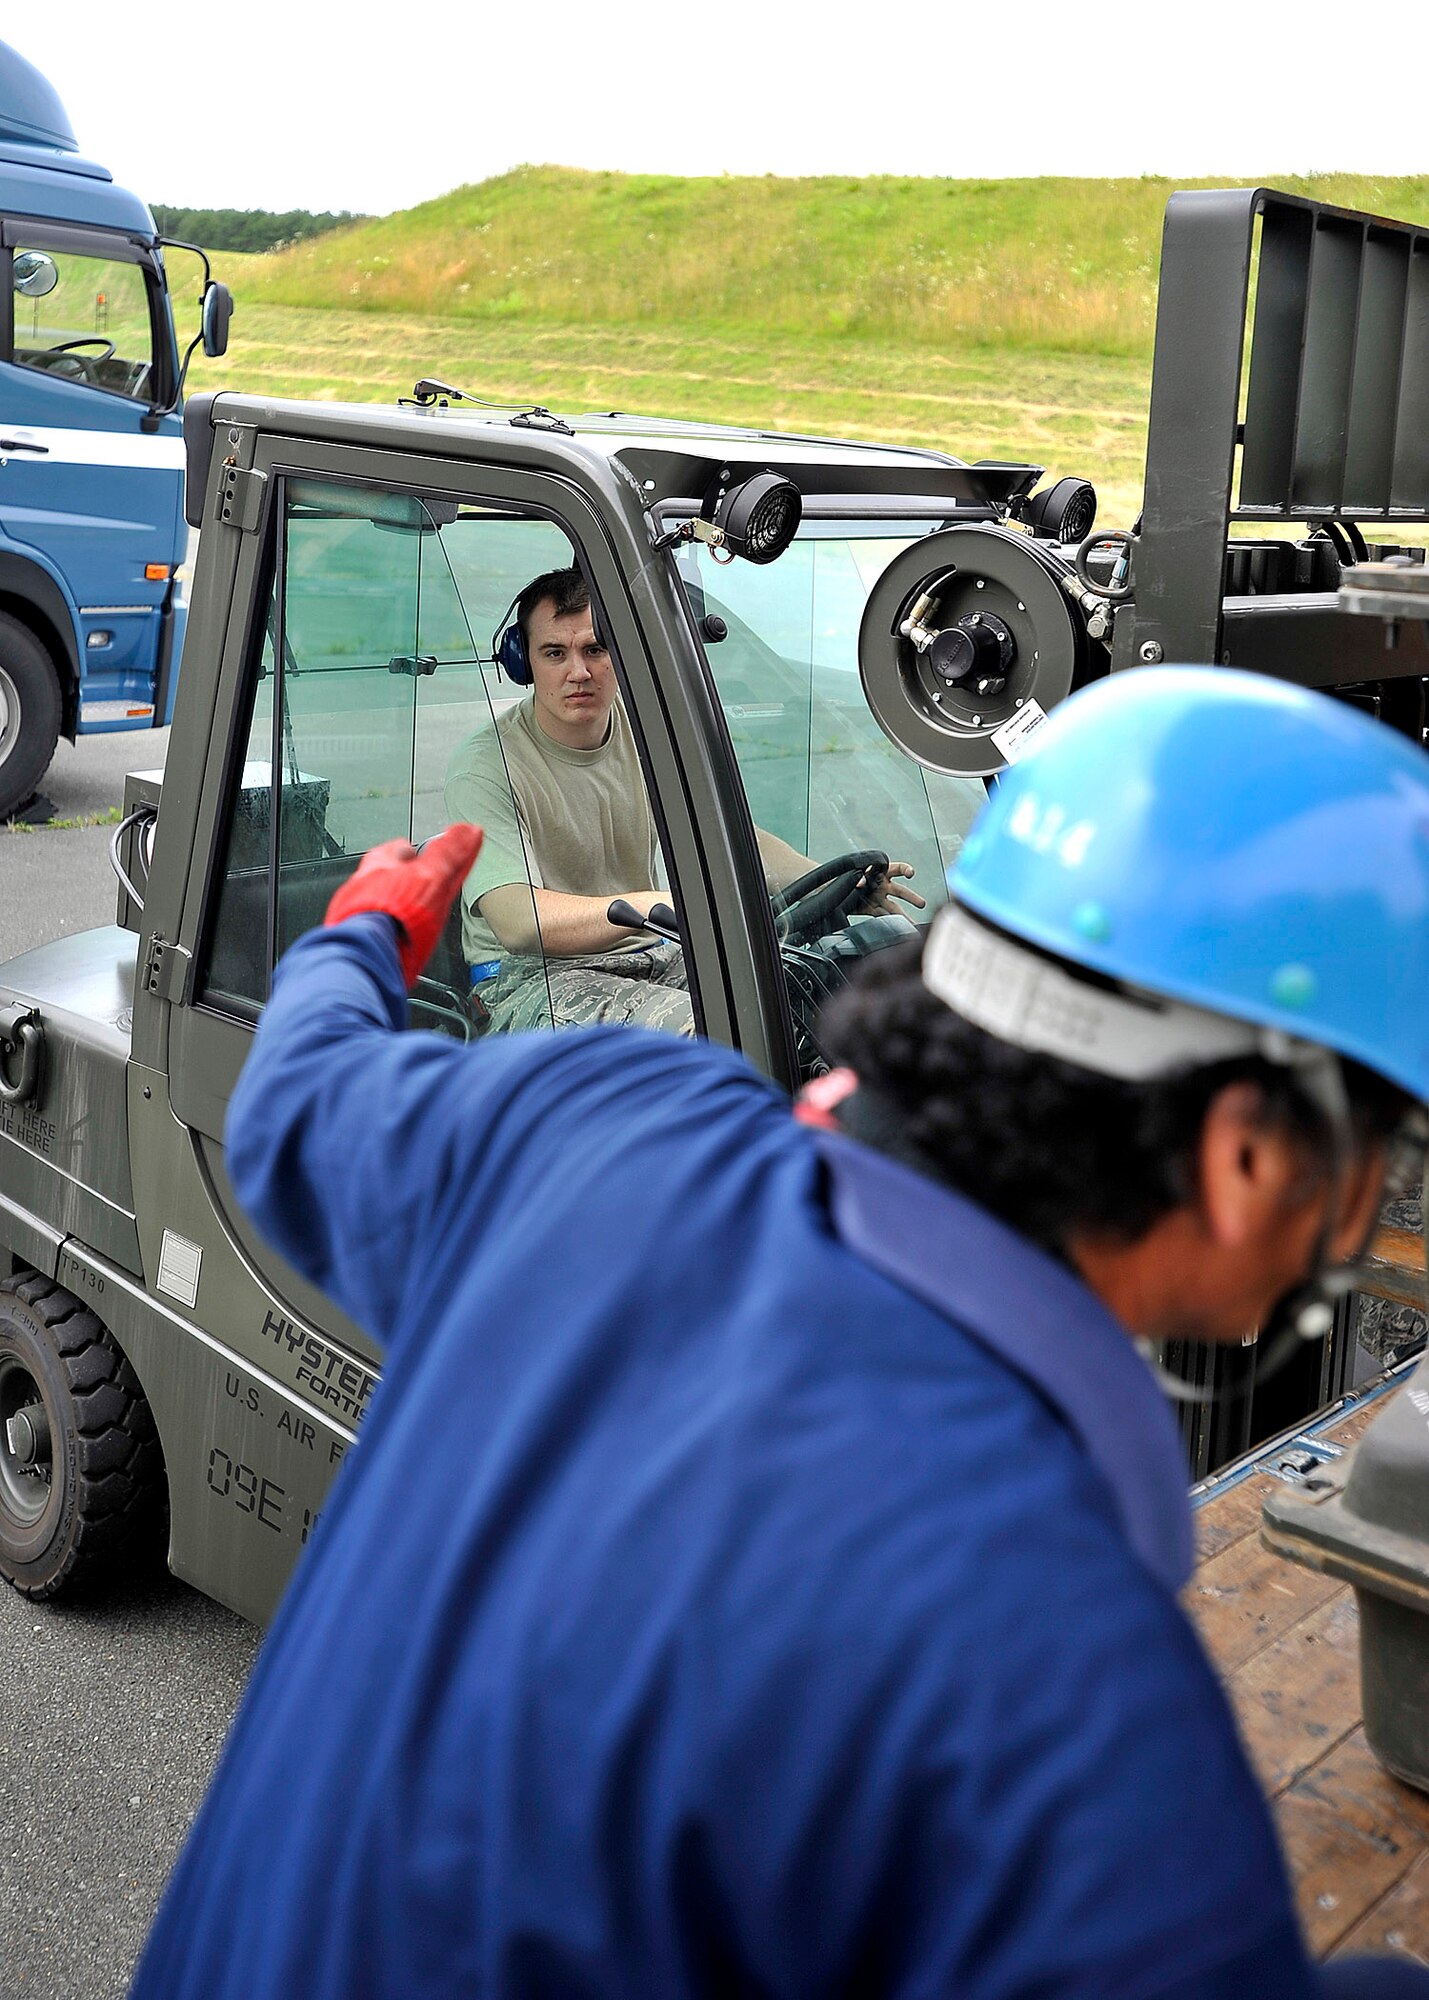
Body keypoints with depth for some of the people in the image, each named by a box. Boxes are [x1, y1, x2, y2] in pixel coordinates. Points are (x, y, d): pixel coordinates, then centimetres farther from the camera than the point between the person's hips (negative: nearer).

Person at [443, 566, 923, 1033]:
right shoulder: (484, 766, -14)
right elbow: (517, 922, -27)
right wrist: (659, 905, -40)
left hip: (654, 958, 6)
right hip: (538, 978, -6)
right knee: (695, 1027, -34)